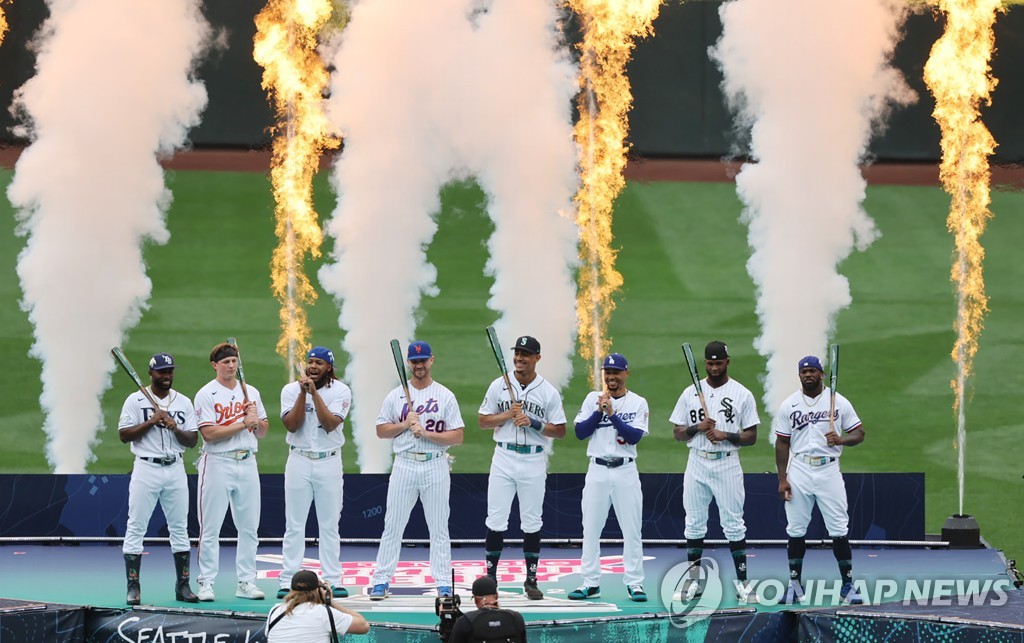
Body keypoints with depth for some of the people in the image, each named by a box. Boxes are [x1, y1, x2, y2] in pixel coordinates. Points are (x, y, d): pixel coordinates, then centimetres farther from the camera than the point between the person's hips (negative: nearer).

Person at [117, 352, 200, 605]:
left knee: (180, 528, 5)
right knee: (136, 527, -5)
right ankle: (133, 587, -2)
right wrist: (151, 421, -14)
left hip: (175, 470, 3)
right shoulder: (136, 400, 0)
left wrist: (175, 428, -11)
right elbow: (124, 435, -6)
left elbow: (193, 441, 7)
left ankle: (183, 585, 11)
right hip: (146, 468, -3)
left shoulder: (184, 403, 10)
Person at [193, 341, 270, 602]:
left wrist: (257, 421, -6)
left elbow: (262, 433, 16)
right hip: (218, 463, -5)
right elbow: (209, 434, -13)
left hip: (247, 463, 5)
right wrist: (242, 423, -14)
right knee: (210, 528, -3)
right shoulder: (206, 394, -3)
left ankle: (246, 582, 10)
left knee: (249, 526, 5)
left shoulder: (251, 392, 13)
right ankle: (206, 583, 1)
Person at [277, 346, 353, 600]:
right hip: (299, 462, 0)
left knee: (330, 525, 3)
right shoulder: (291, 390, 1)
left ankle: (333, 581, 7)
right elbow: (291, 425, -10)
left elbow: (330, 424, -15)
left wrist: (314, 392, -19)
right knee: (294, 525, 1)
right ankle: (288, 581, 3)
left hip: (329, 462, 0)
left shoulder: (340, 391, -2)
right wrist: (303, 393, -17)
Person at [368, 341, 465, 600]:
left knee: (439, 527, 2)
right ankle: (381, 581, 4)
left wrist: (426, 433, -14)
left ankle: (443, 584, 5)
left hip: (435, 465, -1)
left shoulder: (445, 396, 2)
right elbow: (381, 430, 8)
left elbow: (457, 437, -3)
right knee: (392, 525, 0)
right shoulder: (396, 395, 7)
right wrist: (405, 425, -9)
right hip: (404, 465, 1)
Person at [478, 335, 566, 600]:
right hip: (504, 458, 1)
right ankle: (490, 577, 6)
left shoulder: (548, 392, 1)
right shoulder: (499, 386, 4)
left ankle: (531, 580, 11)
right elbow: (483, 421, 5)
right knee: (496, 521, -1)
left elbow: (560, 430, 0)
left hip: (534, 462, -1)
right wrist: (508, 415, -11)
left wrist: (532, 422, -13)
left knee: (532, 523, 4)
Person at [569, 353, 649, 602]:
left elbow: (634, 437, -11)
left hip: (626, 471, -2)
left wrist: (612, 414, -18)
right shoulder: (593, 399, 7)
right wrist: (600, 411, -13)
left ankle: (634, 583, 3)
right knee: (590, 528, 2)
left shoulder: (638, 403, 2)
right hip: (597, 470, 2)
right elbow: (580, 432, -2)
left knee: (631, 529, -2)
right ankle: (590, 583, 7)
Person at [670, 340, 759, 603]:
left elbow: (751, 436, 0)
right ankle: (693, 581, 12)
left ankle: (742, 581, 2)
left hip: (727, 465, -3)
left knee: (733, 524, -2)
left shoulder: (742, 394, 0)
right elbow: (677, 433, 7)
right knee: (694, 523, 5)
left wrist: (725, 435, -16)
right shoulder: (691, 393, 7)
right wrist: (698, 427, -12)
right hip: (697, 465, 3)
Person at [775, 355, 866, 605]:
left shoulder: (838, 402, 2)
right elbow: (782, 443, 7)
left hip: (829, 470, -1)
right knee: (795, 530, 4)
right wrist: (782, 478, 0)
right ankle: (795, 584, 13)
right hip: (799, 470, 1)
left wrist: (841, 439, -18)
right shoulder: (789, 405, 6)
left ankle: (847, 585, 1)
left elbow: (859, 434, 4)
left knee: (838, 530, -4)